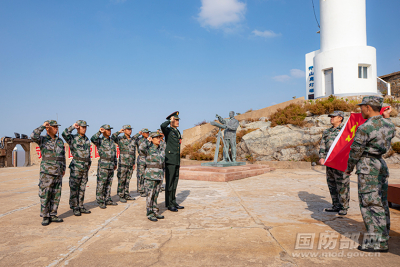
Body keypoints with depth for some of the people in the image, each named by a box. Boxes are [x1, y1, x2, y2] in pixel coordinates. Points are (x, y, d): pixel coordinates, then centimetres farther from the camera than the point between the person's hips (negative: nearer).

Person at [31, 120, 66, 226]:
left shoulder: (60, 141, 13)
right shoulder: (42, 140, -1)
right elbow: (33, 136, -24)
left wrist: (63, 168, 14)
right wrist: (42, 126, -17)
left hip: (58, 172, 5)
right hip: (47, 171, -5)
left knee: (56, 195, 7)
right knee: (45, 195, -1)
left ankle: (53, 215, 16)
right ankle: (45, 217, 8)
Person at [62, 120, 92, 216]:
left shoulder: (86, 139, 13)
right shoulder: (73, 138, -6)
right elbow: (65, 134, -27)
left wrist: (89, 163, 19)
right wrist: (73, 126, -18)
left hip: (85, 167, 6)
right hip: (76, 166, -6)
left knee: (82, 188, 11)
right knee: (74, 188, 0)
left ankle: (80, 206, 19)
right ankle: (74, 208, 8)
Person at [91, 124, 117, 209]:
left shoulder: (111, 141, 15)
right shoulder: (100, 140, -5)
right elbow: (93, 139, -29)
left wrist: (115, 163, 21)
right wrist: (99, 132, -30)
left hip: (111, 165, 7)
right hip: (103, 165, -6)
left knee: (109, 184, 12)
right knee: (101, 184, -2)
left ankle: (108, 200, 20)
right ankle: (100, 201, 5)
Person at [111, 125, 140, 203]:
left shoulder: (133, 140, 13)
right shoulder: (120, 139, -3)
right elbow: (112, 138, -24)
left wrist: (134, 163, 17)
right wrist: (119, 132, -18)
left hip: (130, 164, 5)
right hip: (123, 163, -5)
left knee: (127, 181, 11)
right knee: (121, 181, 0)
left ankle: (126, 195, 19)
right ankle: (121, 196, 7)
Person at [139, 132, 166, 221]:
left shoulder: (161, 150, 12)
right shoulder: (148, 149, -6)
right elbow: (141, 147, -29)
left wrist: (162, 175, 20)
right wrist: (148, 140, -13)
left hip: (159, 175, 6)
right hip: (150, 175, -6)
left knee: (156, 195, 12)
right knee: (150, 195, 0)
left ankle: (155, 212, 20)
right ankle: (149, 214, 7)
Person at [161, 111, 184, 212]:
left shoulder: (177, 132, 18)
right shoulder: (167, 130, -5)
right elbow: (162, 126, -32)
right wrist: (170, 120, -14)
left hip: (176, 161, 8)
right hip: (169, 160, -8)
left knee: (175, 182, 12)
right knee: (169, 182, -3)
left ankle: (173, 202, 20)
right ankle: (169, 204, 3)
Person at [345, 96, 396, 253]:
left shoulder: (364, 128, -17)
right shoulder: (389, 125, 5)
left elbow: (355, 152, -11)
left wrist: (349, 168, 5)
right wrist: (386, 118, 29)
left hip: (368, 167, -8)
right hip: (381, 165, 8)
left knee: (370, 204, -3)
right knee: (381, 203, 14)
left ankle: (377, 242, 1)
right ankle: (383, 238, 24)